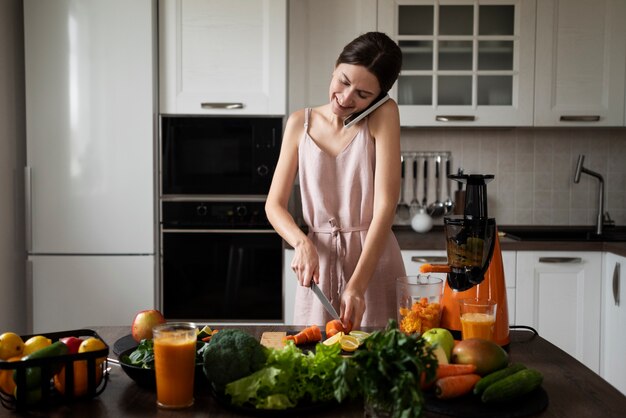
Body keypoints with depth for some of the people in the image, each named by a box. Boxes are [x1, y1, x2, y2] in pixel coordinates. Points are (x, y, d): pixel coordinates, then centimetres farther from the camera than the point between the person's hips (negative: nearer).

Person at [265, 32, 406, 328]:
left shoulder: (383, 116, -8)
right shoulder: (301, 123, 2)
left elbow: (385, 206, -16)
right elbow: (274, 205, 2)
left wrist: (357, 284, -24)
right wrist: (302, 243, -18)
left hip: (374, 260, -2)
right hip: (318, 262, 3)